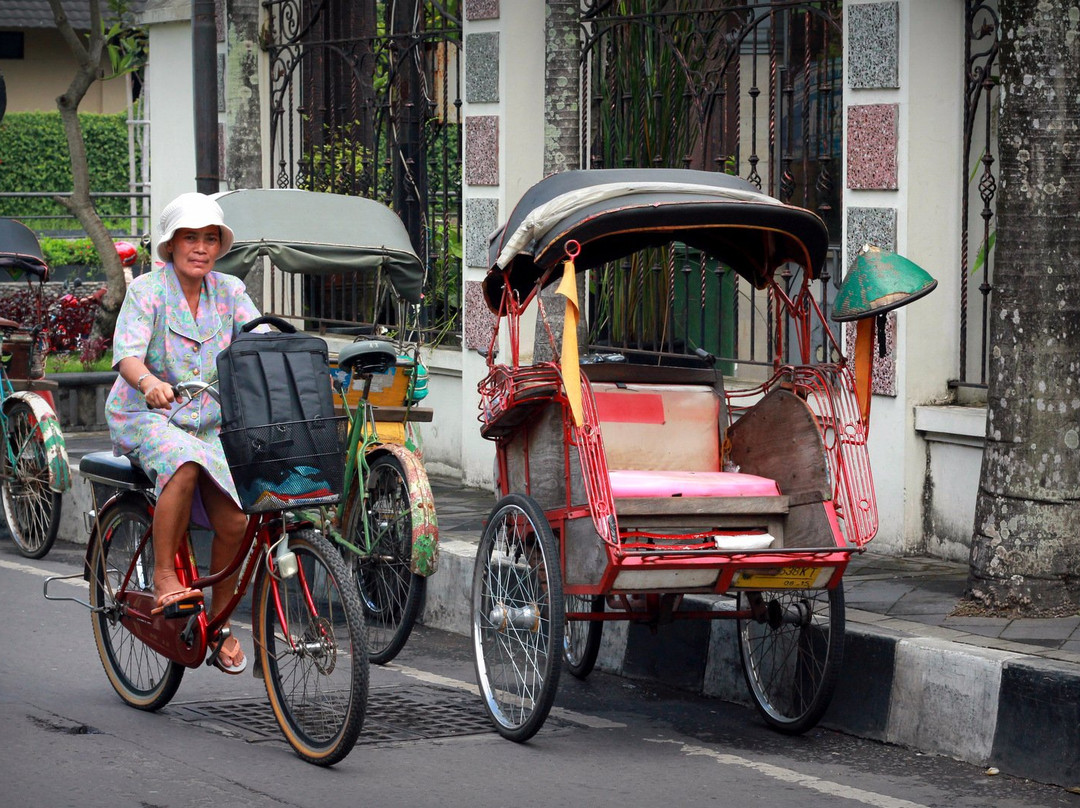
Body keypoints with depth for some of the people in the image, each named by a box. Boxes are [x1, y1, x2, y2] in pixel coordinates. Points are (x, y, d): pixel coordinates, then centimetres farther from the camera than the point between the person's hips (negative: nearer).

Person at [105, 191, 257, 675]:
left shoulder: (229, 291, 5)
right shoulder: (147, 290, -8)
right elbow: (127, 352, -22)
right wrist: (150, 383, -44)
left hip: (207, 422, 4)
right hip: (143, 418, -4)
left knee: (234, 521, -16)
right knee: (184, 465, -37)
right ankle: (164, 580, -25)